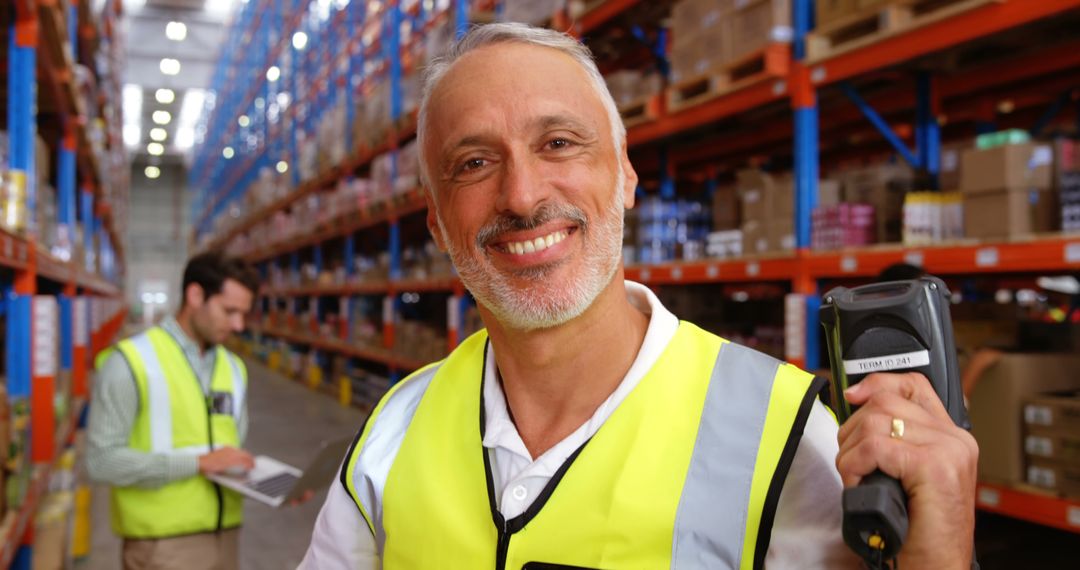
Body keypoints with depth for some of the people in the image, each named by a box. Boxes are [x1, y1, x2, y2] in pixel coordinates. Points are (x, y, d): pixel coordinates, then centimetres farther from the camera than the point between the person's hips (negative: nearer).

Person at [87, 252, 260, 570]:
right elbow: (103, 460, -15)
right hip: (163, 543, -6)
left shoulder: (233, 368, 10)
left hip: (225, 536, 6)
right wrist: (198, 462, -20)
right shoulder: (131, 362, -9)